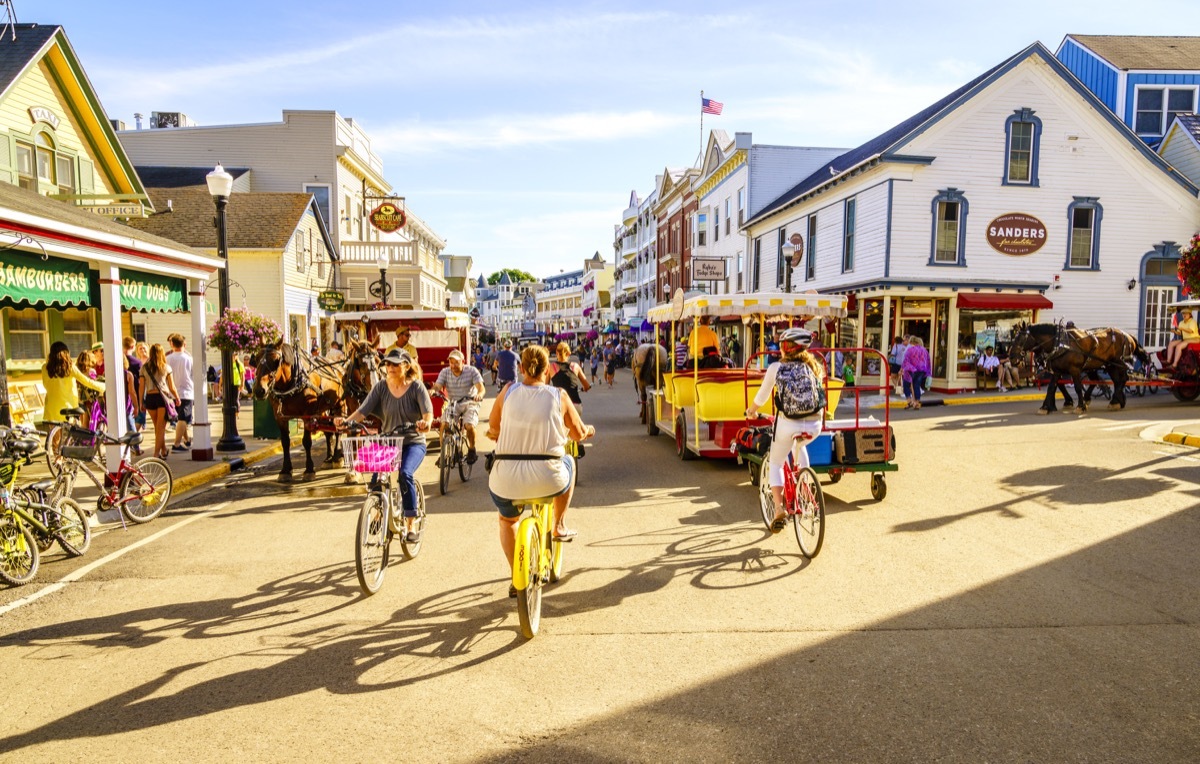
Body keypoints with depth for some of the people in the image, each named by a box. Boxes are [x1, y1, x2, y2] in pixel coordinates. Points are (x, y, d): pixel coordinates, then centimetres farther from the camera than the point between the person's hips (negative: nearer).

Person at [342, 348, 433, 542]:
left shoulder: (416, 387, -7)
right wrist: (347, 421, -26)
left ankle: (412, 524, -15)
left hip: (413, 442, -3)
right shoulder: (381, 386, 0)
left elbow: (428, 412, -18)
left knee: (405, 474, -29)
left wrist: (425, 423, -41)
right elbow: (363, 410, -8)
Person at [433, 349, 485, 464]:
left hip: (469, 404, -2)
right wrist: (433, 390, -39)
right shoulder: (445, 372, -2)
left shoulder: (472, 371, -9)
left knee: (469, 426, -25)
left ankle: (471, 450, 2)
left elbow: (481, 387, -20)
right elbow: (437, 386, -14)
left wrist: (479, 394, -43)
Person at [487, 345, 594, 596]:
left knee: (507, 520, 34)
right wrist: (589, 430, 32)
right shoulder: (559, 396, 0)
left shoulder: (508, 392, 2)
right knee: (568, 462, 35)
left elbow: (493, 431, 12)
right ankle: (559, 527, 36)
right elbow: (579, 434, 9)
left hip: (507, 481, 1)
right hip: (548, 479, -1)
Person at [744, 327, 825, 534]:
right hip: (815, 424, 3)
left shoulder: (776, 368, 3)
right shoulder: (815, 366, 12)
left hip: (788, 424, -3)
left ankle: (779, 508, -1)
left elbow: (761, 397, 12)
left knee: (775, 464, 18)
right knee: (799, 445, 38)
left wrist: (751, 411, 33)